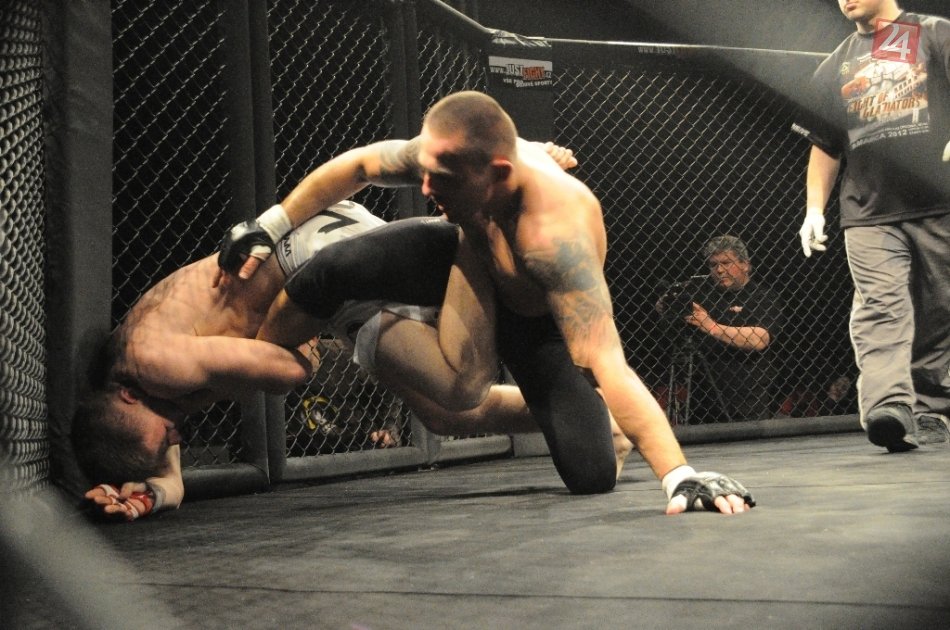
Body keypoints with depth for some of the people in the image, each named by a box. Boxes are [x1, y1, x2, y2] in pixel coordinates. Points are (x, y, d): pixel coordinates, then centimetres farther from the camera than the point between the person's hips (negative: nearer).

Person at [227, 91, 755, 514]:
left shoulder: (555, 233, -47)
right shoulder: (452, 154, -31)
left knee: (593, 481, -16)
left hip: (539, 319, -3)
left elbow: (608, 363, -54)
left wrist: (680, 477, -62)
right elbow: (357, 165, -10)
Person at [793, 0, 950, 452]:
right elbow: (824, 147, 24)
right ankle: (890, 408, -29)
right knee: (879, 306, -16)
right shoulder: (833, 70, 22)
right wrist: (814, 209, 13)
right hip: (869, 215, 2)